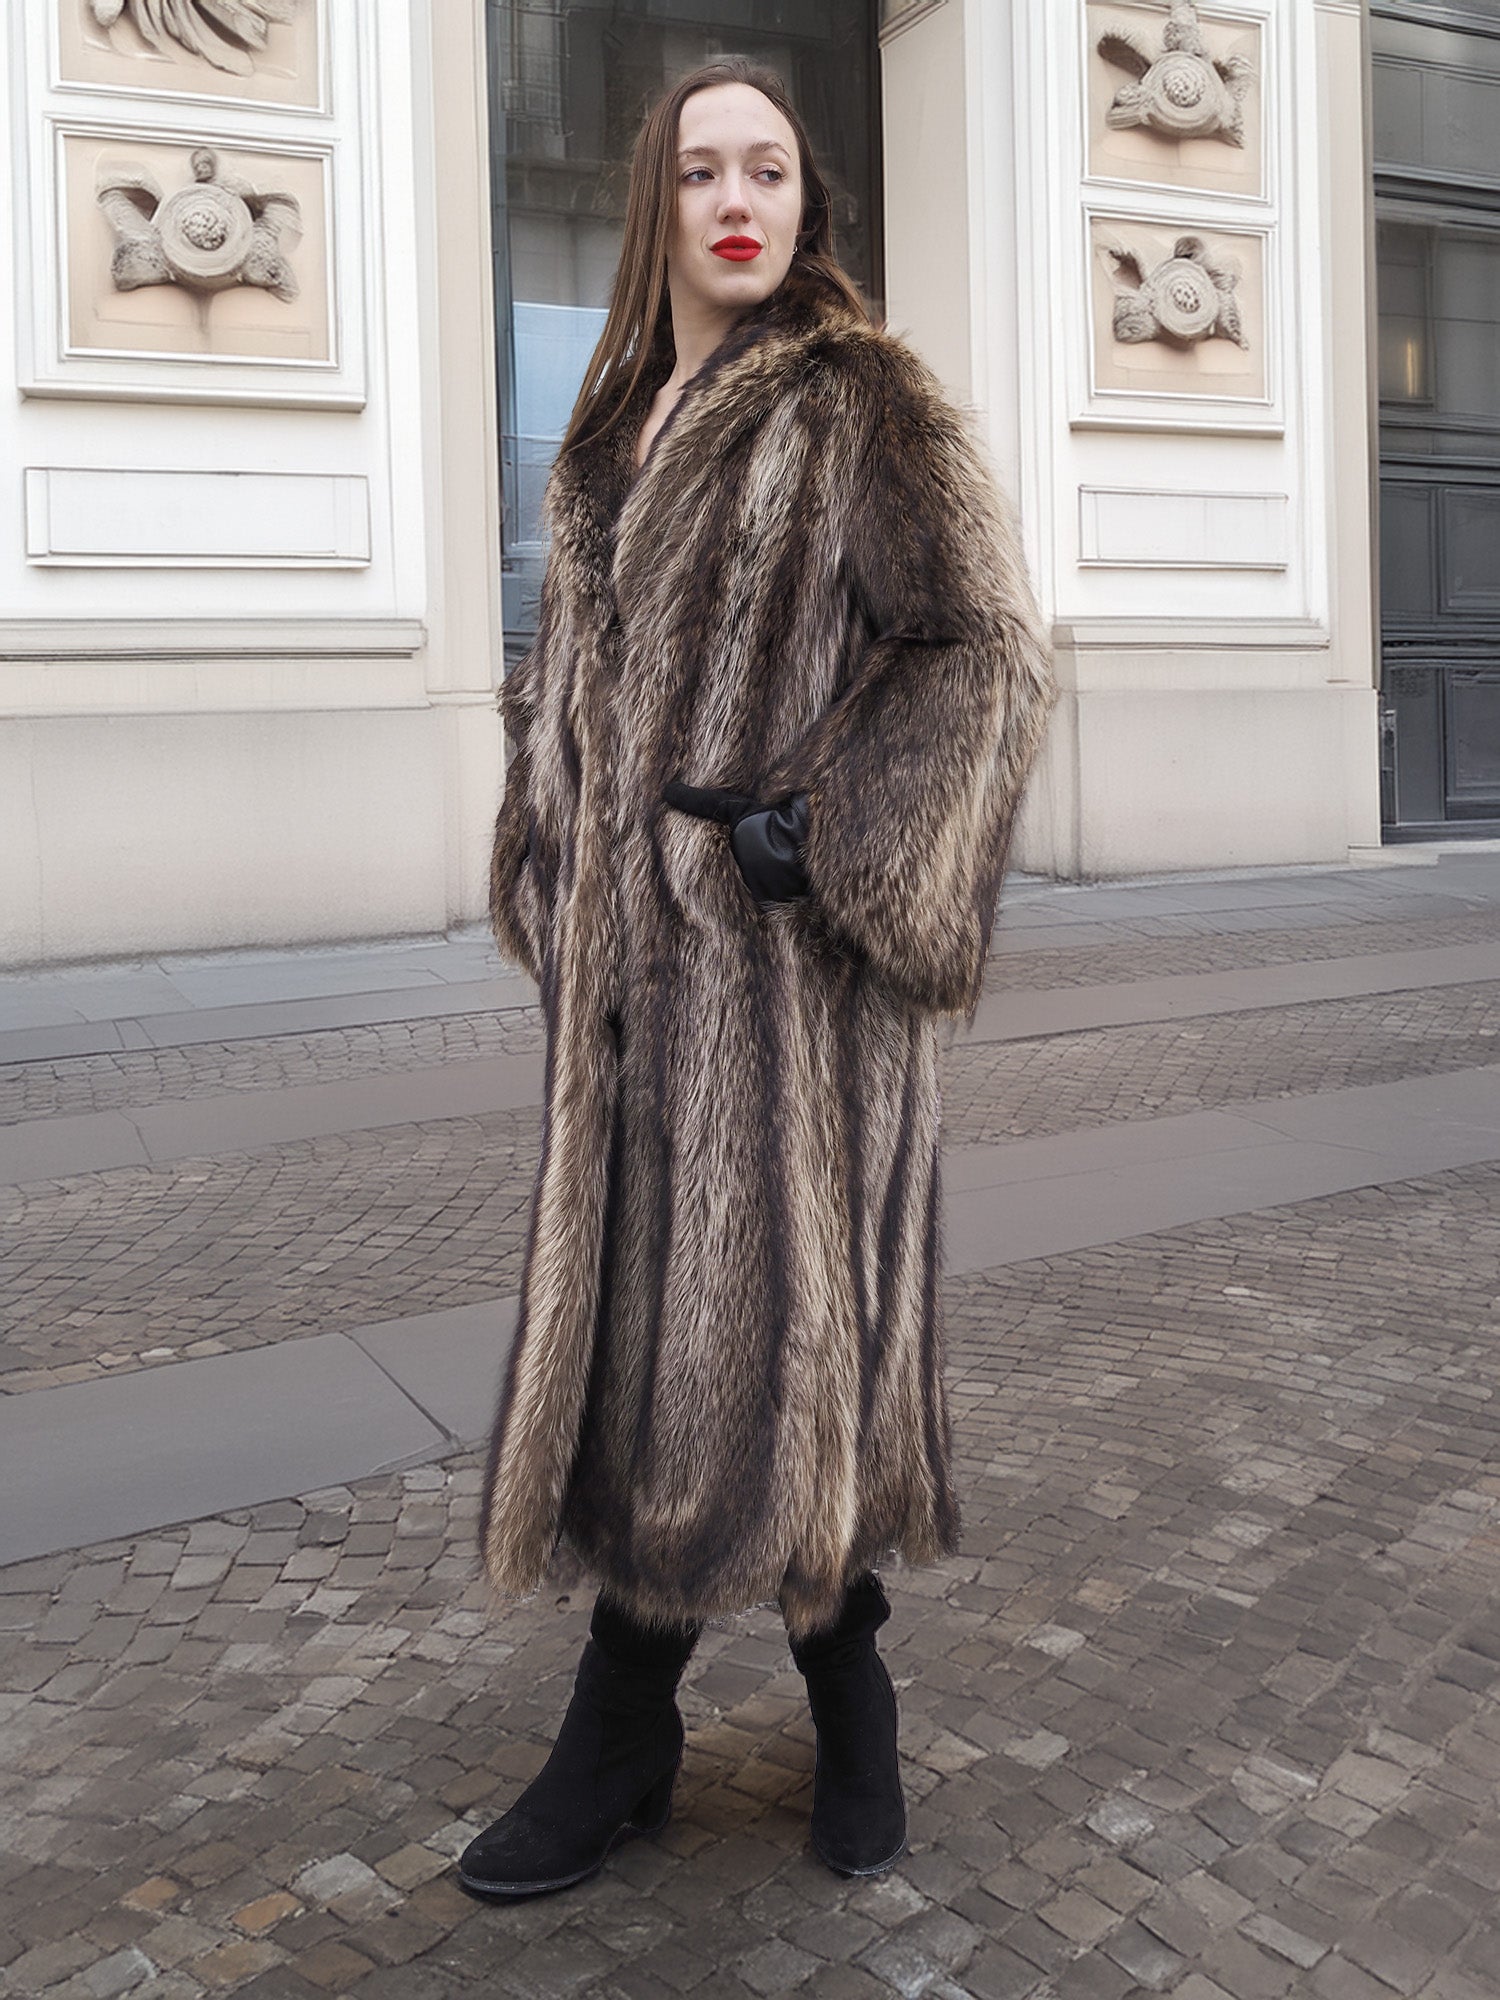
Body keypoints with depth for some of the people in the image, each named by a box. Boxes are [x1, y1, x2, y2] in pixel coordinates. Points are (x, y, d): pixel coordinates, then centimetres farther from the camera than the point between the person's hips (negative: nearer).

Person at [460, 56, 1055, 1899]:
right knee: (631, 1306, 9)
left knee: (763, 1306, 0)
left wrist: (835, 839, -16)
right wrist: (558, 871, 12)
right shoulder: (610, 431, 16)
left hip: (787, 943, -6)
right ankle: (621, 1742, 23)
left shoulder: (864, 406, -2)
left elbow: (985, 650, -8)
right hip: (633, 948, 6)